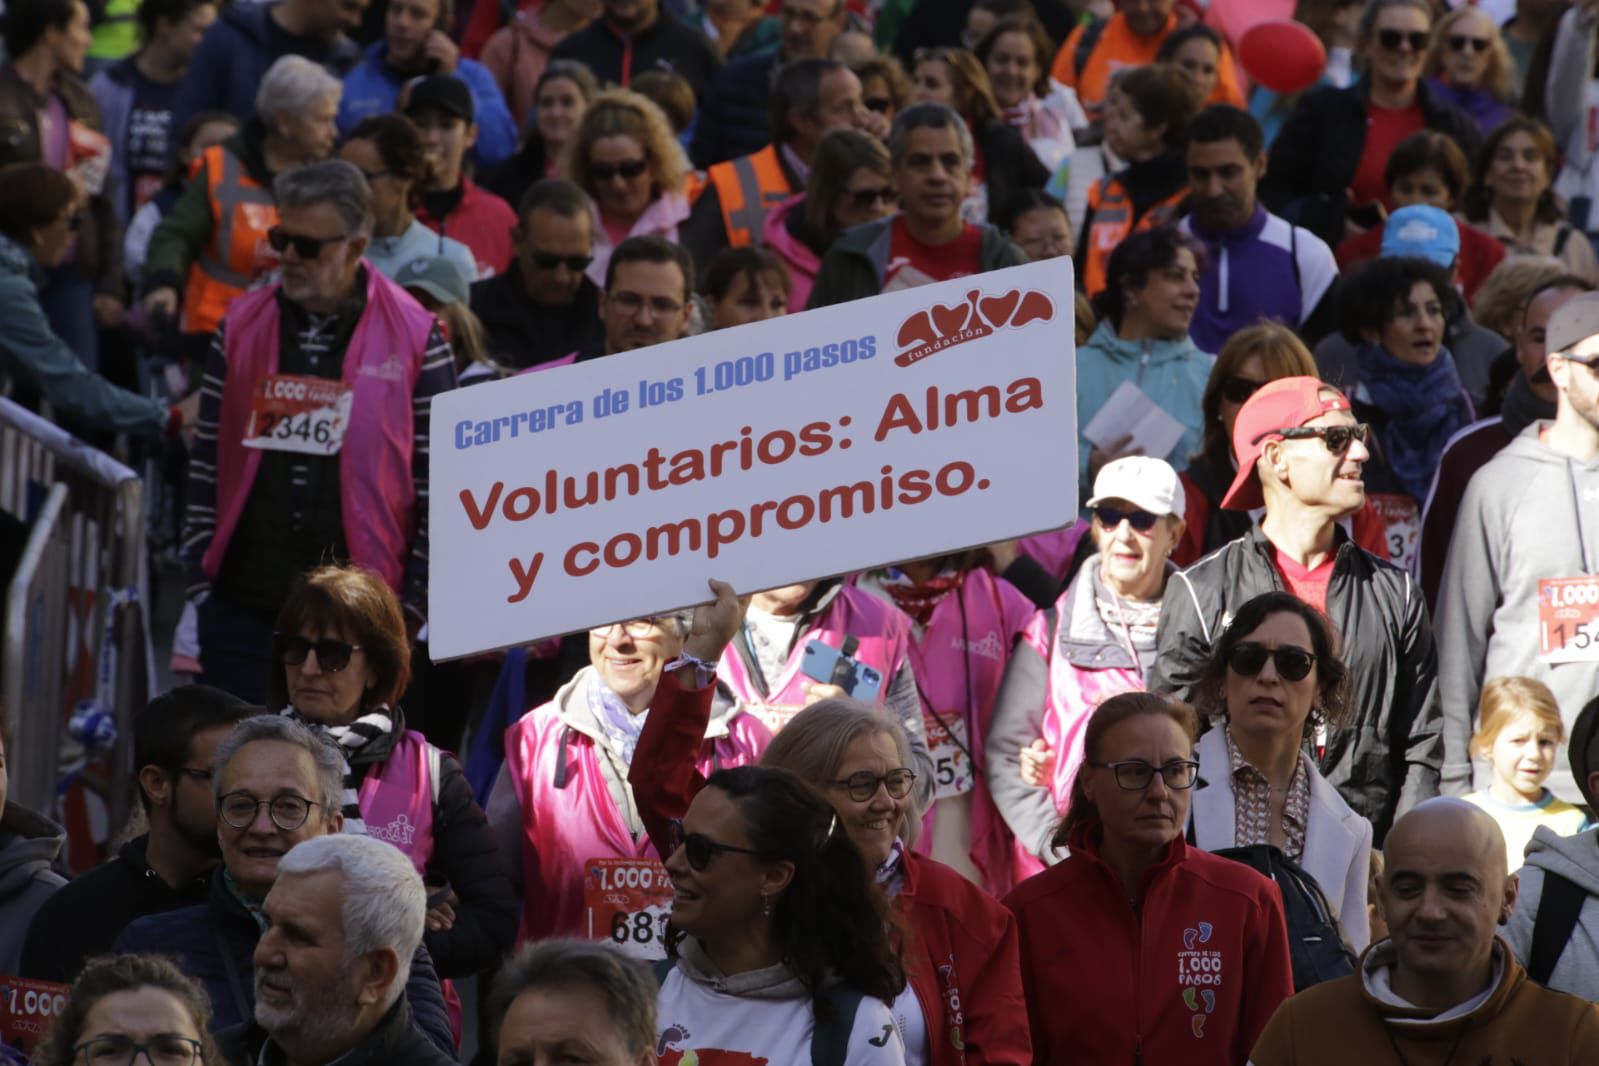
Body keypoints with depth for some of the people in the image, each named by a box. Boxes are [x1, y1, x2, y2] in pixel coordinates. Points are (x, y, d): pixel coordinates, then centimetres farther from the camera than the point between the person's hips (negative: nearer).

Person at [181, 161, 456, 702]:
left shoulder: (414, 340, -2)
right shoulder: (241, 328, 8)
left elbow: (438, 486, 0)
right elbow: (206, 467, 11)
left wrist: (411, 610, -4)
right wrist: (198, 589, 5)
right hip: (242, 610, 3)